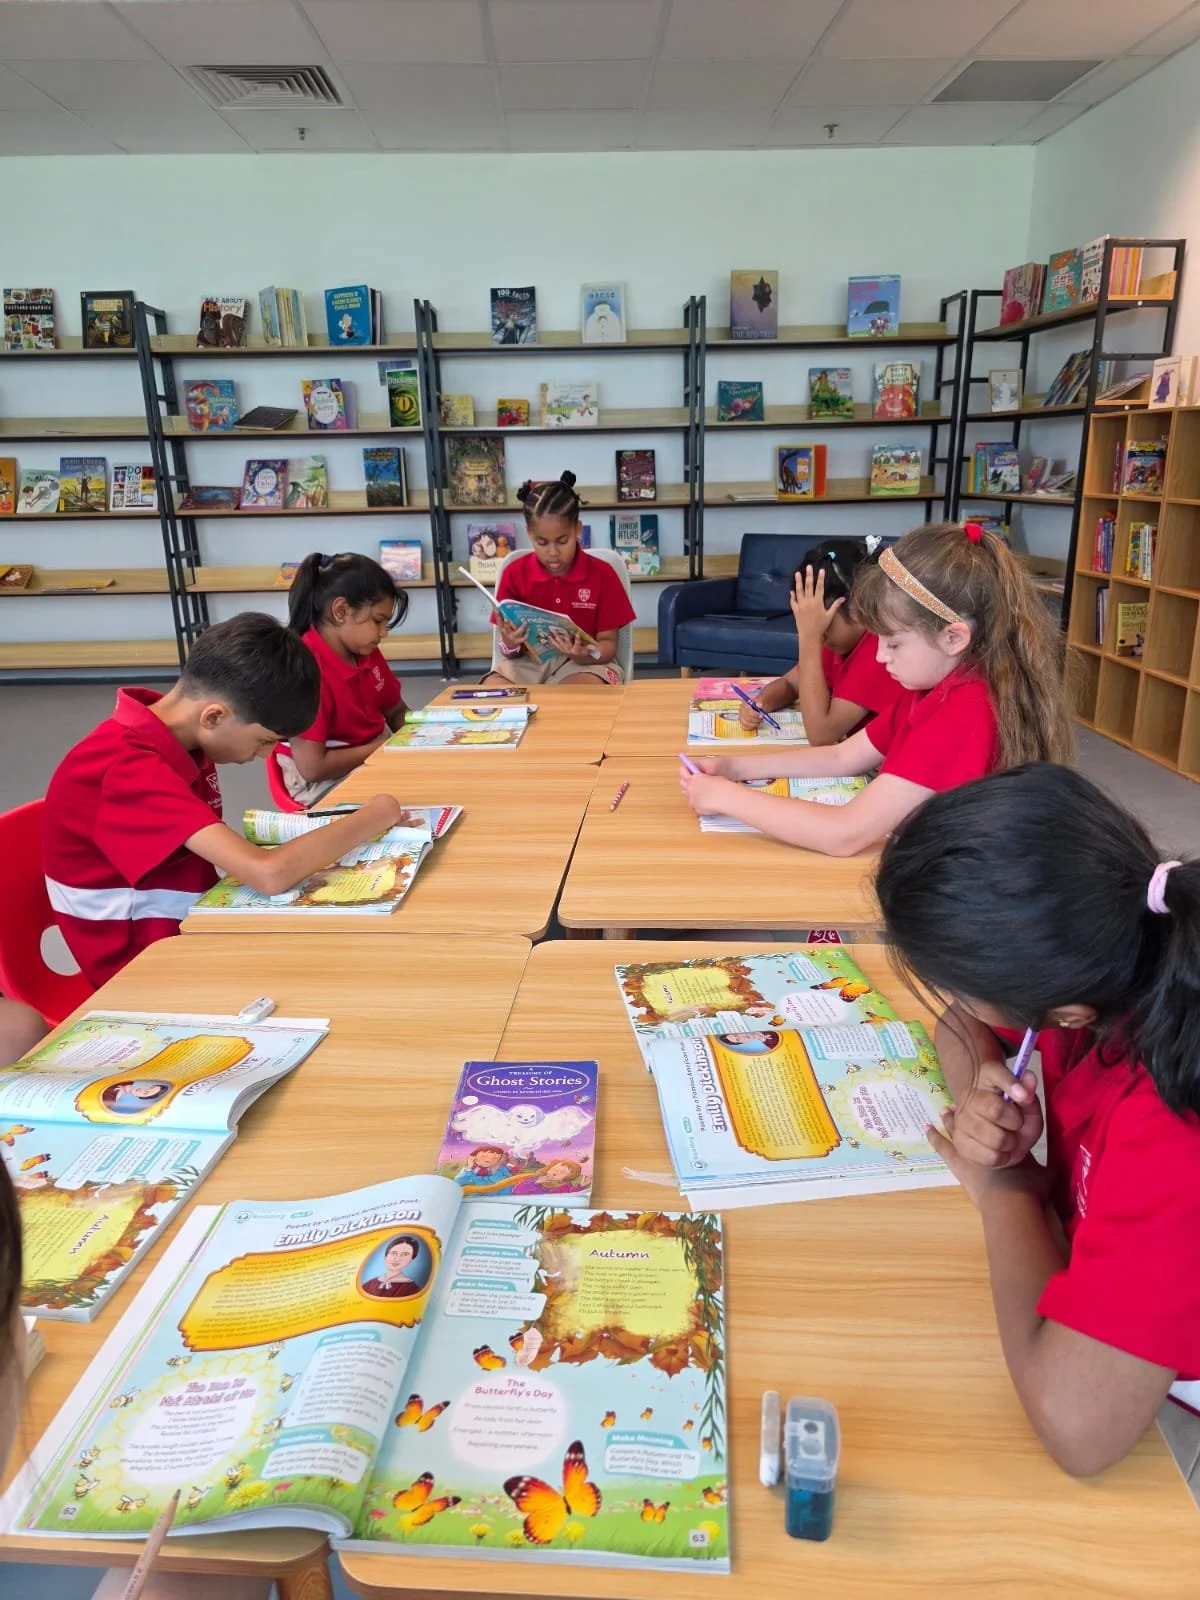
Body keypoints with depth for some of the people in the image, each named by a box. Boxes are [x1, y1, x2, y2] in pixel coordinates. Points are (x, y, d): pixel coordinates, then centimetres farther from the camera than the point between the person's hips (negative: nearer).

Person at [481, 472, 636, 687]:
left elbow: (608, 643, -3)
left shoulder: (601, 574, -3)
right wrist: (509, 645, -23)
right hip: (527, 662, 2)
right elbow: (512, 652, 3)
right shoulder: (514, 573, 0)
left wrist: (584, 655, -26)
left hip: (583, 663, -1)